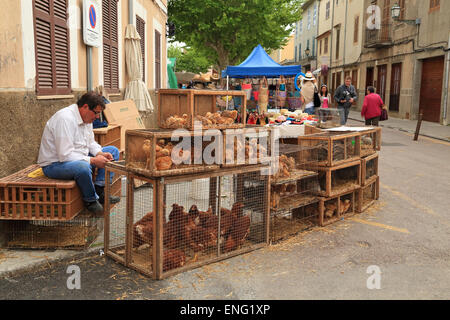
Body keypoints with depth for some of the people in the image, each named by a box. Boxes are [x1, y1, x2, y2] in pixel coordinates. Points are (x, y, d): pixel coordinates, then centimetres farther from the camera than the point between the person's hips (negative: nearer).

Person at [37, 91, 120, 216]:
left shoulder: (86, 117, 4)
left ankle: (99, 191, -6)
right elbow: (65, 155, -31)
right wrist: (93, 160, -27)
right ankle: (91, 200, -13)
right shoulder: (65, 119, -26)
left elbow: (90, 142, 17)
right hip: (54, 164, -10)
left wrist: (100, 153, -5)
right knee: (83, 167, -41)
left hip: (78, 158, 10)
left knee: (113, 151, 7)